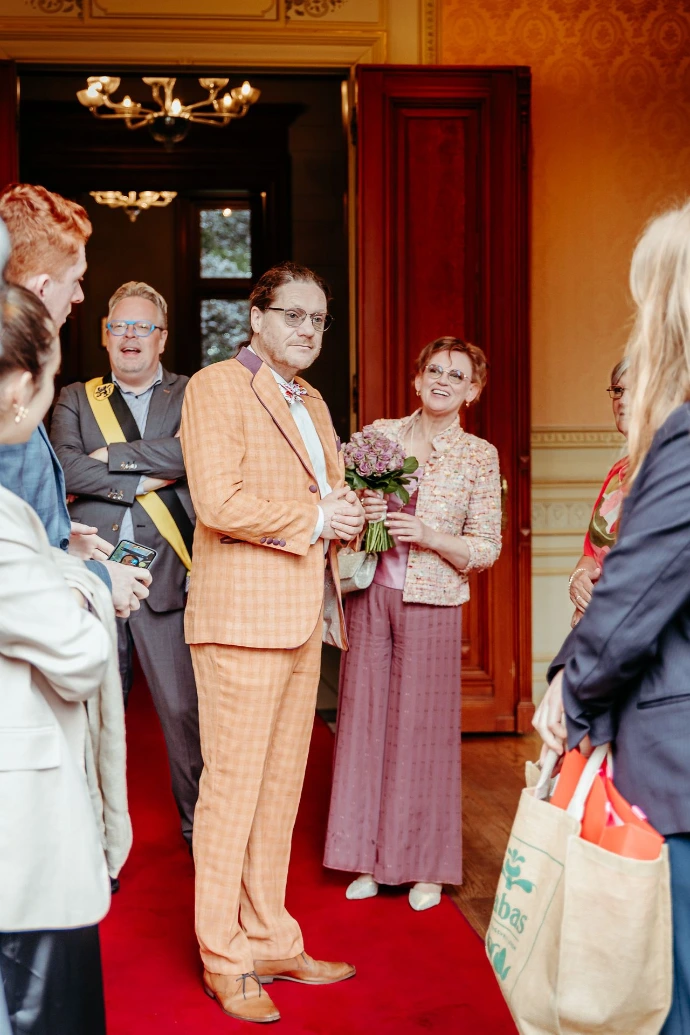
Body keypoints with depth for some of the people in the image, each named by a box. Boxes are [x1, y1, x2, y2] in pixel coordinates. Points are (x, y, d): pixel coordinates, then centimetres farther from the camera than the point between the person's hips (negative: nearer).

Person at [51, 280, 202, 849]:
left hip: (167, 575, -1)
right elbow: (65, 467, -3)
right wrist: (143, 479, -9)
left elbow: (194, 451, -11)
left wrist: (111, 455, -6)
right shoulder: (76, 398, 14)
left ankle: (199, 829, 17)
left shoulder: (191, 395, 10)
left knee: (185, 710, 1)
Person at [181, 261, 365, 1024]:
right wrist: (313, 519, -10)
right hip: (244, 614, -8)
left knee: (282, 787, 13)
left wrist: (347, 512, 3)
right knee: (233, 785, -2)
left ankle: (271, 943, 24)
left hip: (304, 617, 8)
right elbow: (219, 502, -17)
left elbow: (334, 490, 27)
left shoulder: (312, 403, 21)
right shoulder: (215, 387, -6)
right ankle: (224, 961, 10)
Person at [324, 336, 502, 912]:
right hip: (370, 595, 2)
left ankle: (425, 864, 16)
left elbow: (486, 549, 0)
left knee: (423, 727, 1)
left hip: (432, 604, -2)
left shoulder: (480, 456, 1)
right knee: (365, 718, 6)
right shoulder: (380, 433, 7)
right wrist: (361, 513, -7)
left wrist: (429, 536, -15)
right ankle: (371, 855, 20)